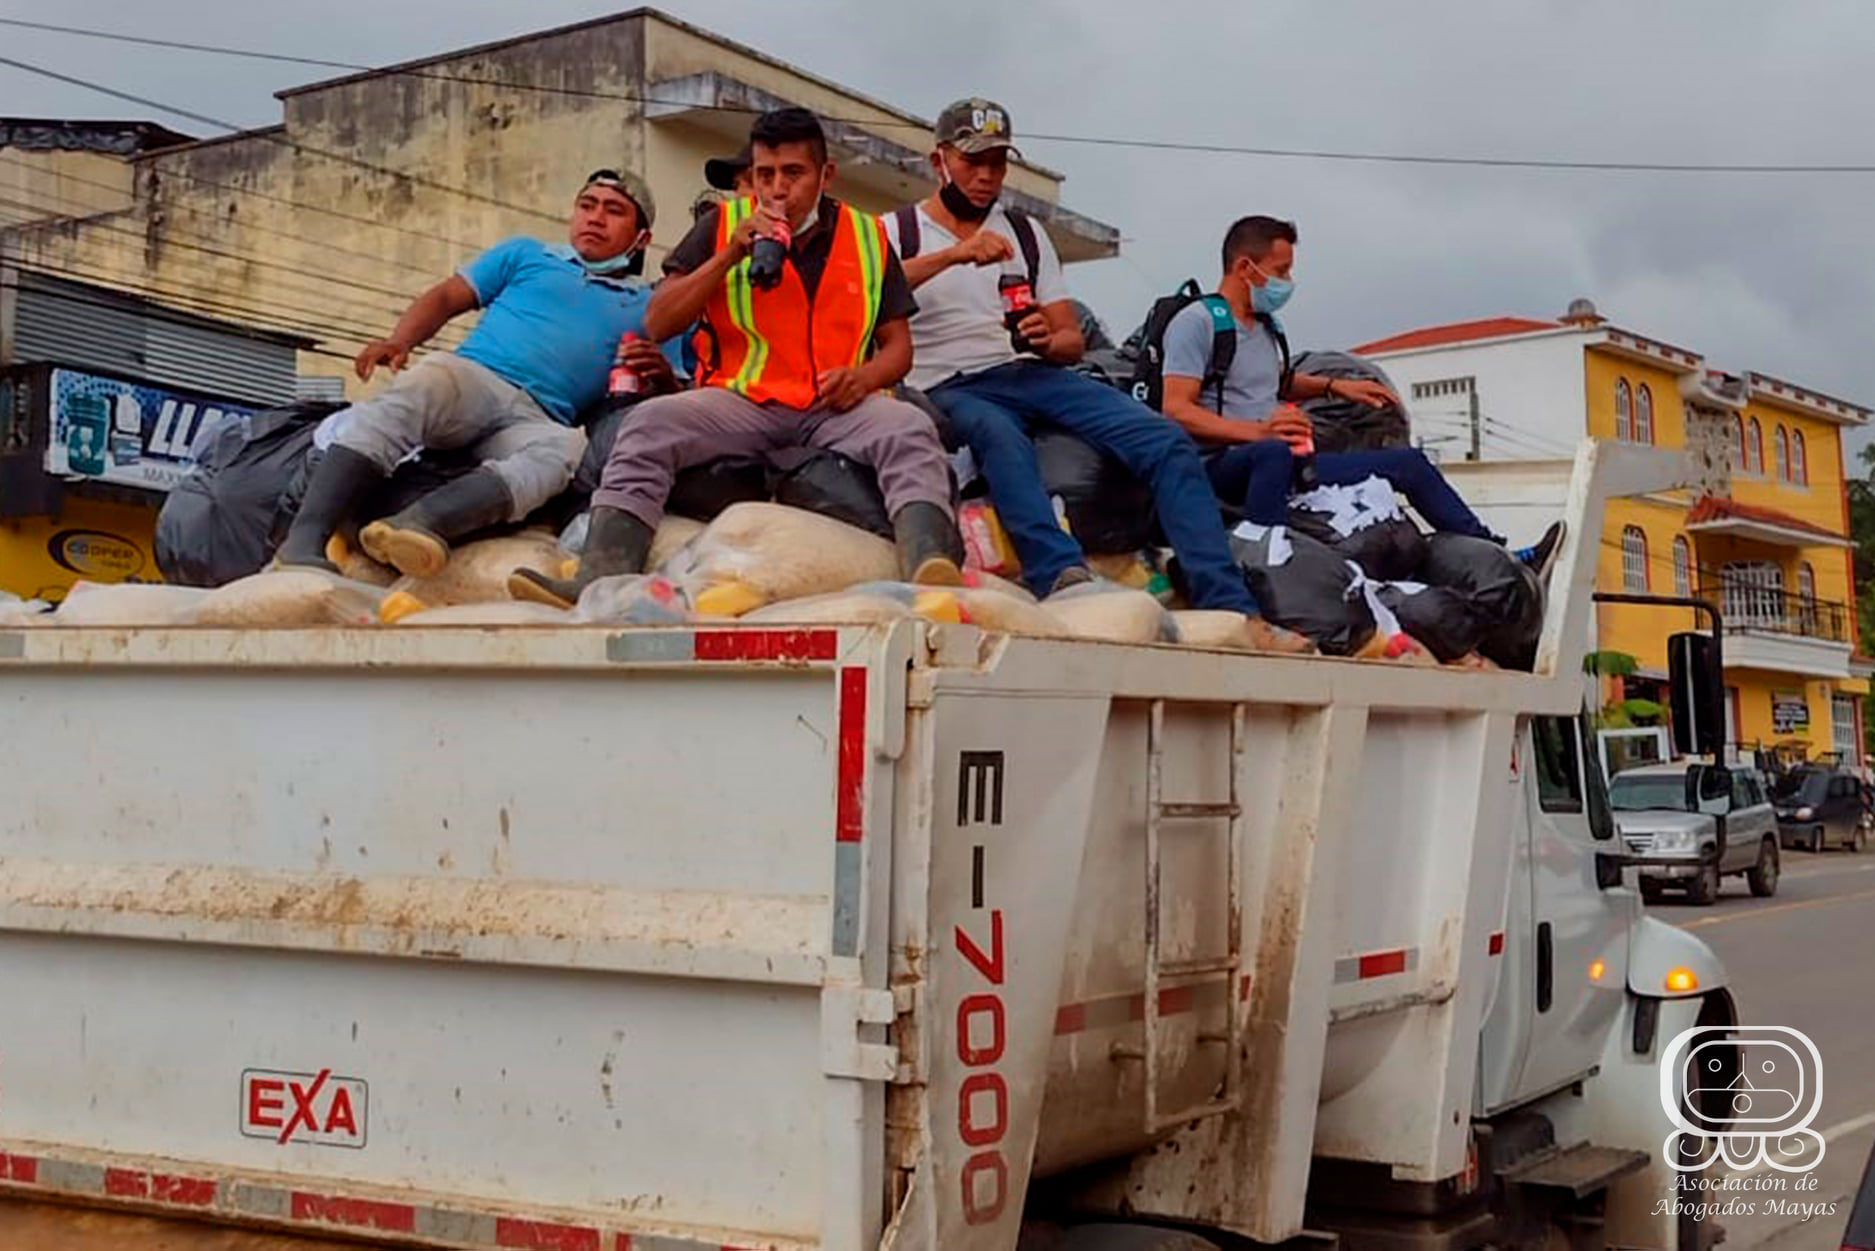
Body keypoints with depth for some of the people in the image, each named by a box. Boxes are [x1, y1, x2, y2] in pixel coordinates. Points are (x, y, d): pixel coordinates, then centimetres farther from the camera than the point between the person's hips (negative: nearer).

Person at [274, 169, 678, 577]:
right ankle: (303, 540, -47)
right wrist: (398, 341, -1)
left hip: (537, 419, 0)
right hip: (471, 375, 1)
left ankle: (413, 525, -58)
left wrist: (662, 376, -7)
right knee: (420, 388, -35)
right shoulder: (527, 254, 28)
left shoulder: (645, 307, 26)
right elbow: (445, 298, 19)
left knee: (568, 449, -37)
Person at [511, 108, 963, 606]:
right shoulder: (723, 226, 13)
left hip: (833, 409, 0)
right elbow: (657, 323, 5)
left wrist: (864, 376, -8)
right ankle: (599, 581, -42)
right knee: (650, 424, -28)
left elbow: (898, 346, 16)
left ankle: (928, 567, -55)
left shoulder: (868, 236, 16)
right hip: (740, 400, 0)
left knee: (910, 430, -31)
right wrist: (730, 256, -5)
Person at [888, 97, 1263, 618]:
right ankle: (1064, 577, -57)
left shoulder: (1026, 234, 23)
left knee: (1166, 441, -19)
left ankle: (1229, 606, -27)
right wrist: (952, 255, -25)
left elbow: (1073, 341, 18)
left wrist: (1048, 341, -7)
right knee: (1002, 437, -42)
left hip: (1034, 374, 4)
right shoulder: (897, 231, 11)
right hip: (951, 389, -4)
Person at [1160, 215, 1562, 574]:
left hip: (1287, 463, 9)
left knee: (1408, 463, 8)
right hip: (1220, 468, -9)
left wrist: (1335, 386, 25)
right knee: (1272, 454, -44)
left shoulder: (1266, 326, 20)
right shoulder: (1197, 322, -9)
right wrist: (1258, 431, -30)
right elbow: (1176, 410, -20)